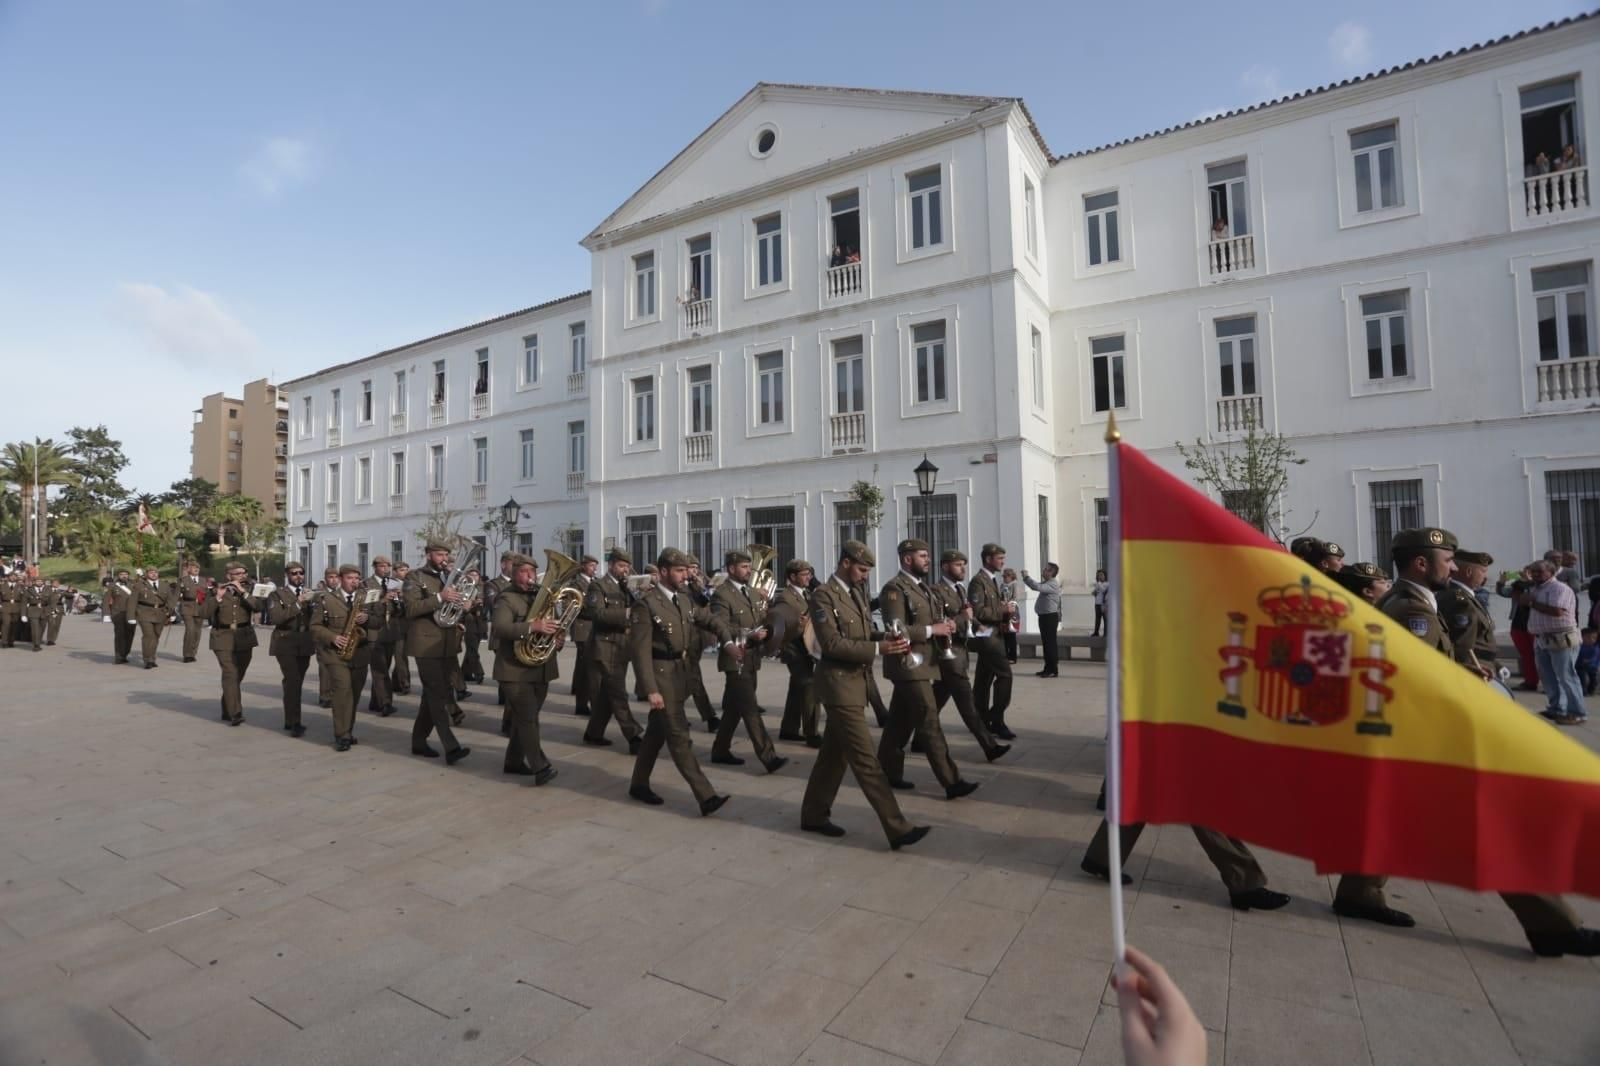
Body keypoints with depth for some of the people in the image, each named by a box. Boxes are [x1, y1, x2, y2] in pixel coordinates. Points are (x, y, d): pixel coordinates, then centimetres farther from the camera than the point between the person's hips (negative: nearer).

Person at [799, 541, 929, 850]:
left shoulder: (857, 593, 13)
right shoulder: (823, 595, -14)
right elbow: (832, 643, -21)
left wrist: (887, 639, -5)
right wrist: (878, 649, -25)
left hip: (855, 683, 9)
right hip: (839, 685, -9)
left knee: (834, 754, 16)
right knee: (866, 760, -6)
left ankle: (814, 814, 30)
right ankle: (898, 829, -2)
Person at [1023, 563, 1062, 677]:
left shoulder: (1052, 584, -15)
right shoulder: (1046, 583, 16)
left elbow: (1037, 587, -29)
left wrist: (1026, 577, -20)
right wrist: (1025, 578, 7)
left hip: (1050, 616, -9)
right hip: (1044, 616, 9)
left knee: (1050, 644, -5)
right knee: (1045, 643, 13)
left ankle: (1054, 670, -1)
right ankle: (1048, 668, 20)